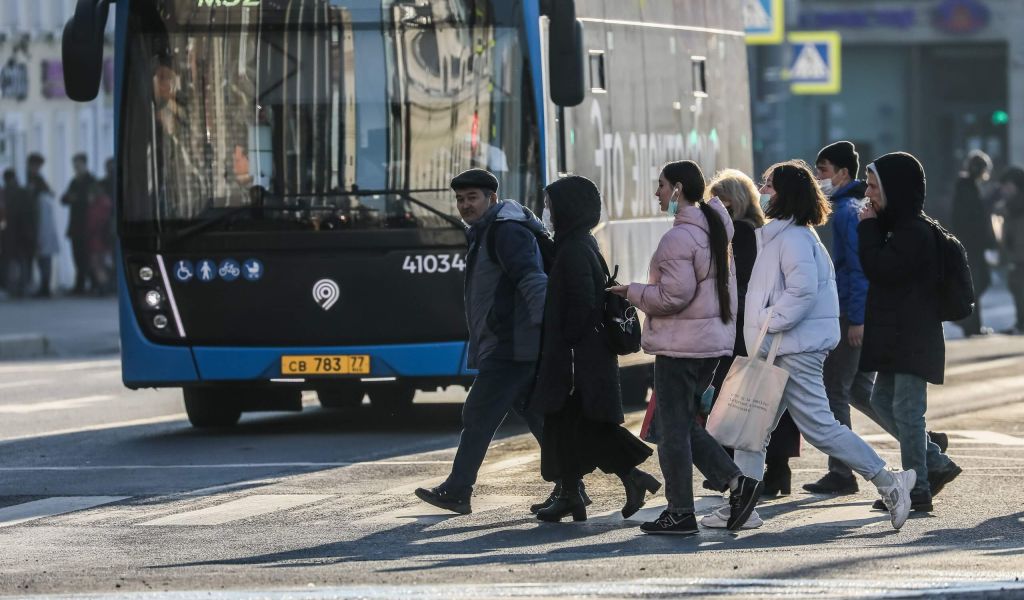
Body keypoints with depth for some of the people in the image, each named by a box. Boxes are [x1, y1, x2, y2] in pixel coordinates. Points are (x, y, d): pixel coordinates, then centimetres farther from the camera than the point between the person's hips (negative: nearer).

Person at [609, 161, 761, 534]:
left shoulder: (679, 238, -17)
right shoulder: (714, 230, 12)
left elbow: (674, 295, -22)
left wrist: (633, 292, -8)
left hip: (680, 345, -9)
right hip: (715, 339, 9)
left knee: (672, 428, 0)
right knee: (685, 423, 16)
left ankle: (680, 513, 3)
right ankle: (735, 481, 4)